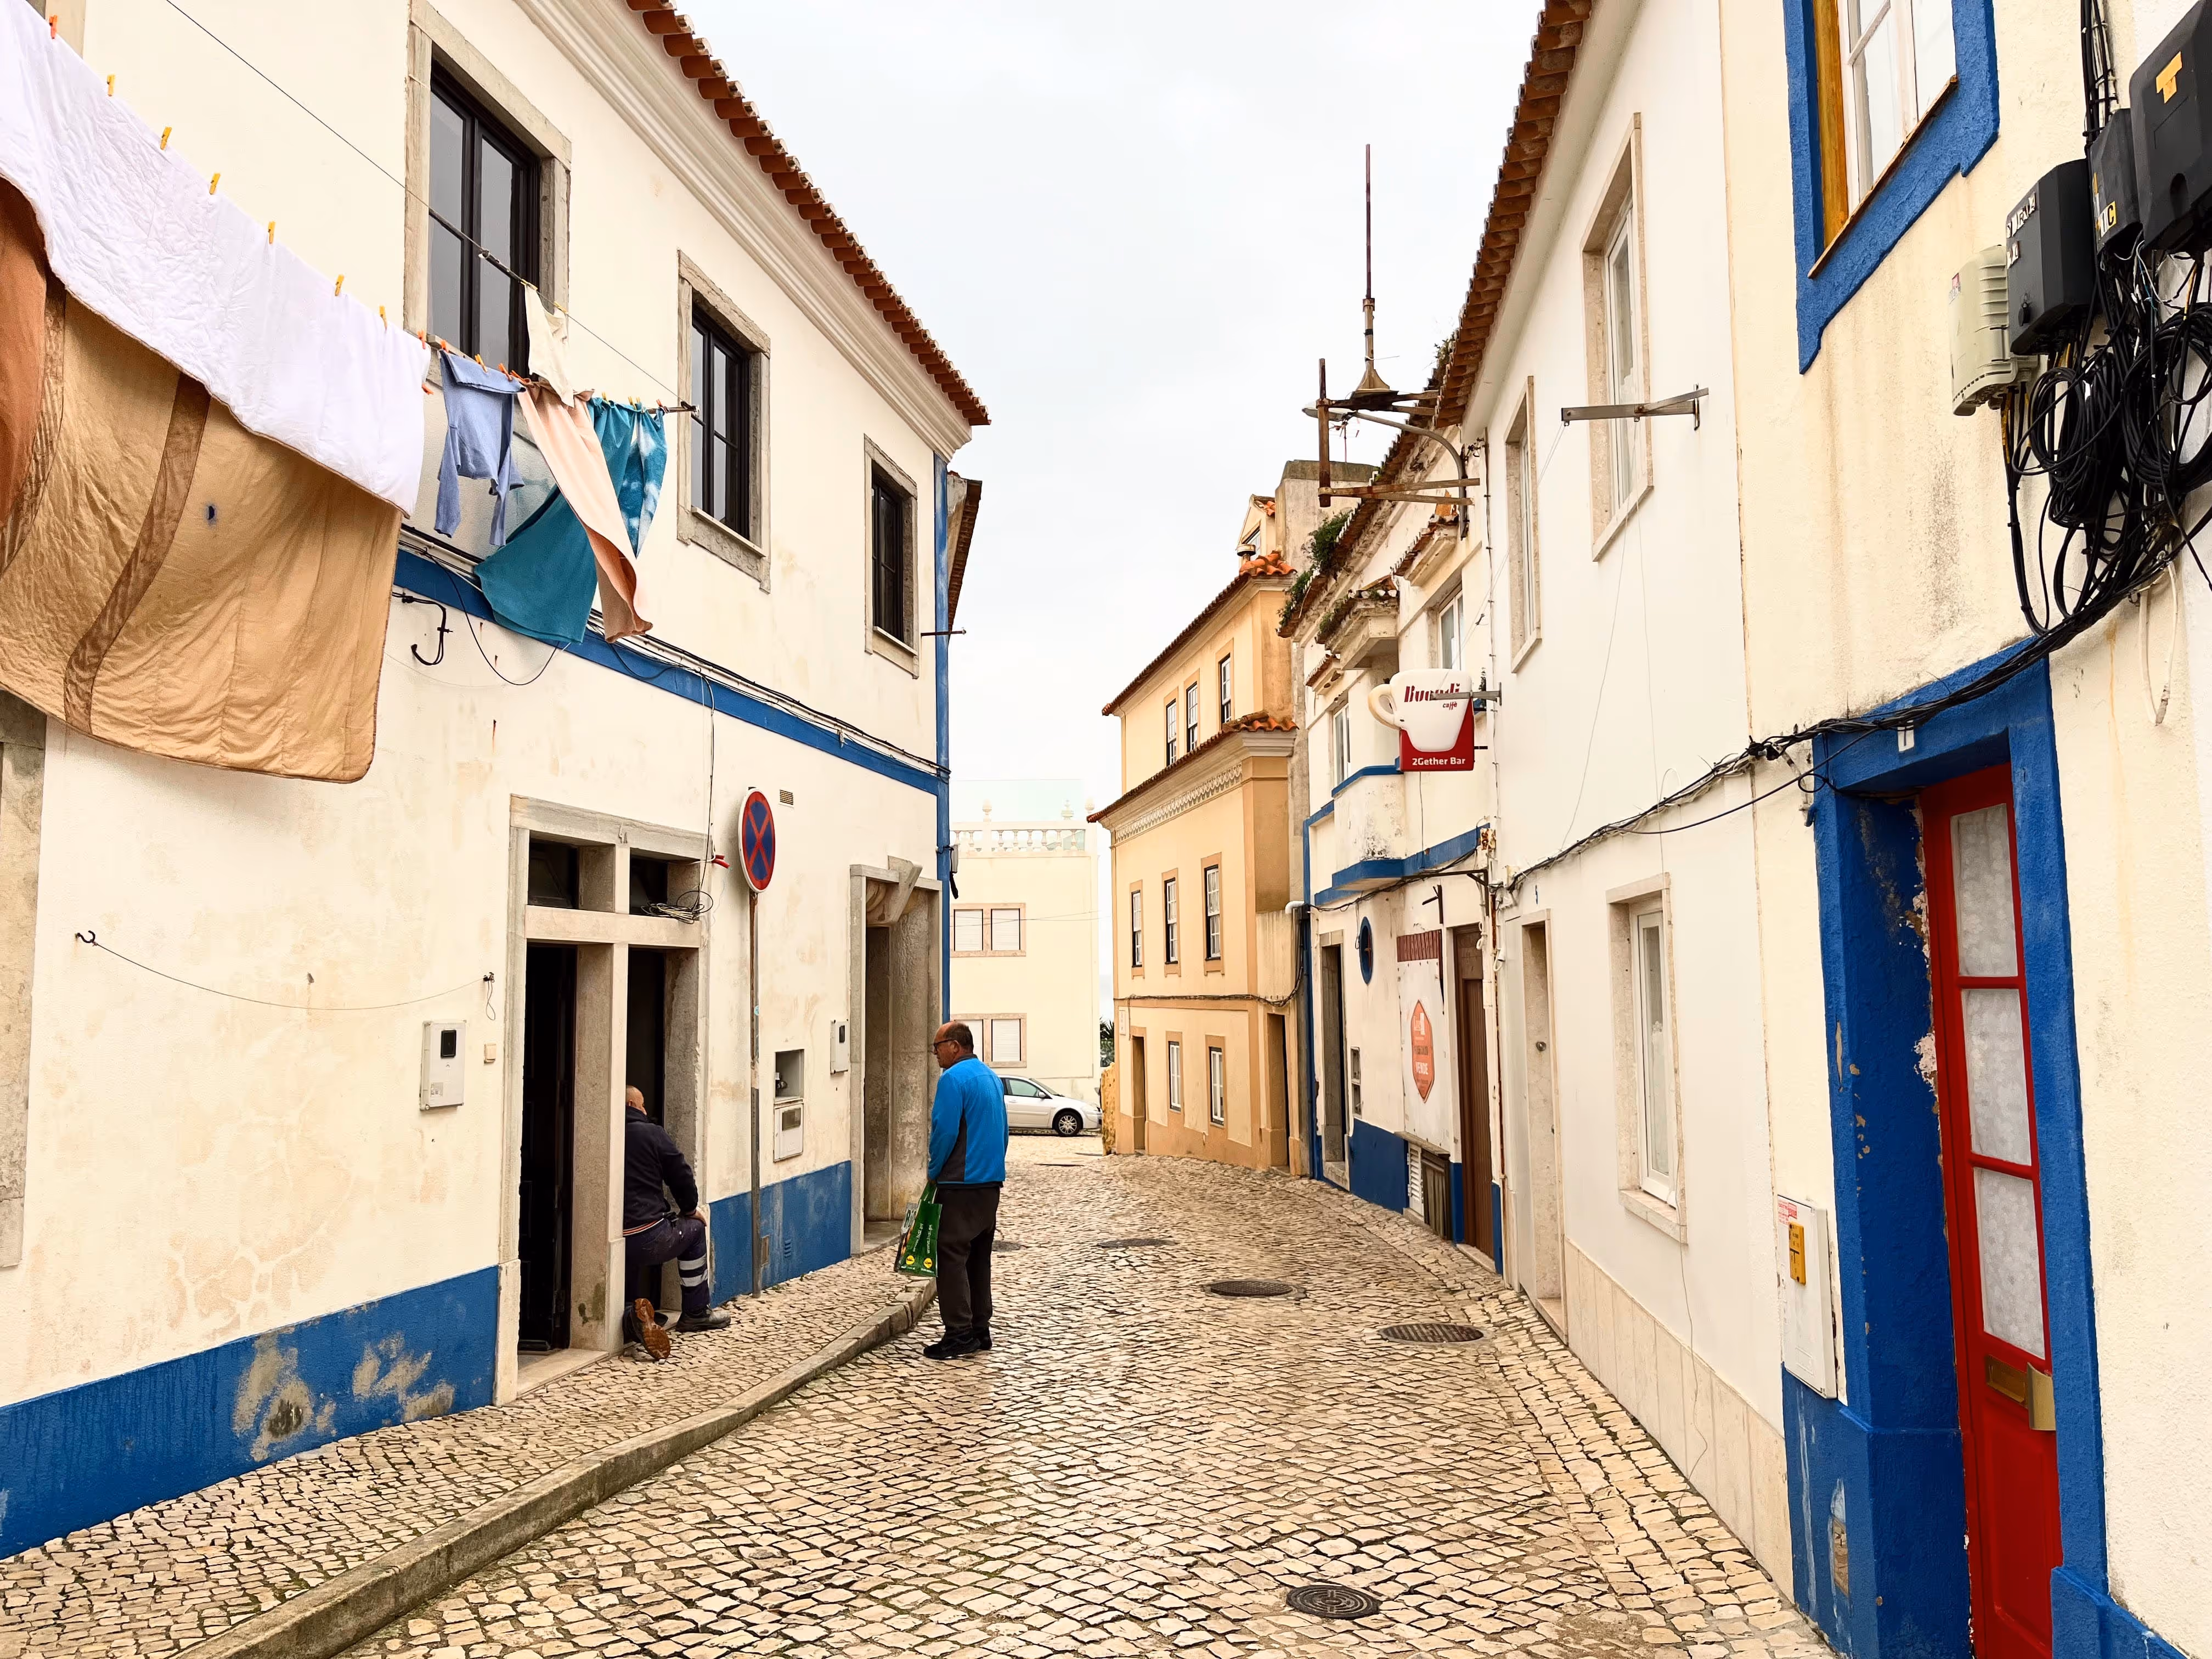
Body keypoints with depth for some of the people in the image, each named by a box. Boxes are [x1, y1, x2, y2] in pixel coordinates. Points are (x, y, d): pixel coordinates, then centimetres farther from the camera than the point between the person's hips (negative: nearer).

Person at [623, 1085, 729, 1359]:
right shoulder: (651, 1133, -4)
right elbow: (681, 1174, 1)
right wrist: (690, 1209, 21)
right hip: (646, 1240, -5)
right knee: (694, 1228, 22)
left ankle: (638, 1309, 9)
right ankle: (696, 1313, 28)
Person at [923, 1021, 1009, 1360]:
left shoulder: (954, 1078, -13)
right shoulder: (991, 1077, 15)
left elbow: (944, 1131, -17)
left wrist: (934, 1172, -4)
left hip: (962, 1183, -9)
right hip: (992, 1180, 9)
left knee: (952, 1256, -5)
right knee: (979, 1258, 13)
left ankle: (959, 1335, -7)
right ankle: (980, 1331, 17)